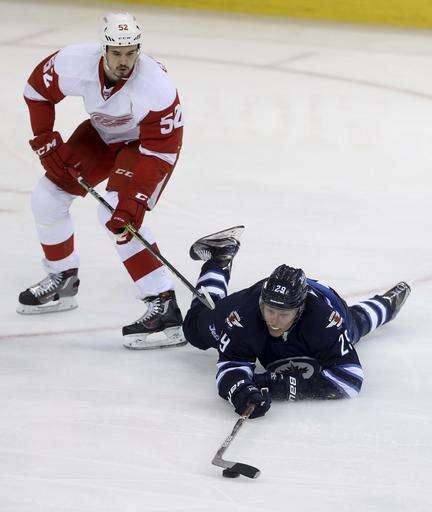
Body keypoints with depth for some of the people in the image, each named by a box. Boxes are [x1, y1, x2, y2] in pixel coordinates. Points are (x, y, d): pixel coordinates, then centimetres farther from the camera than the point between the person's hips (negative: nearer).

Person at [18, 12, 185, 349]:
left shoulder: (156, 86, -38)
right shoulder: (75, 63, -28)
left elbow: (160, 149, -32)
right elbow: (37, 89, -6)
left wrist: (134, 198, -37)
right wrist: (46, 142, -8)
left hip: (147, 142, -6)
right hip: (102, 134, 6)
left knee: (116, 216, -26)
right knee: (48, 197, 5)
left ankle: (164, 307, -28)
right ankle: (62, 282, 28)